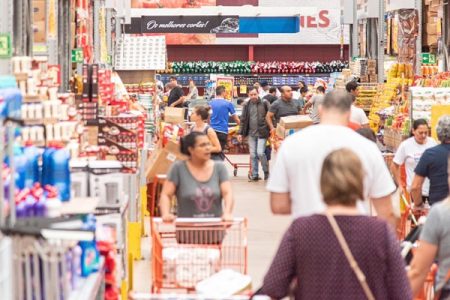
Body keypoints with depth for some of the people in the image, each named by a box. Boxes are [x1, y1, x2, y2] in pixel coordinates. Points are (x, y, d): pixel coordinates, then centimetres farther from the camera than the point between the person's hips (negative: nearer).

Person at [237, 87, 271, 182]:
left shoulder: (264, 103, -3)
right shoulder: (246, 105, 7)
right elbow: (243, 120, 11)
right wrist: (240, 133, 6)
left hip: (262, 133, -4)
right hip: (251, 134, 4)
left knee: (260, 153, -13)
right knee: (253, 155, 6)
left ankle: (266, 172, 6)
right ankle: (254, 175, 13)